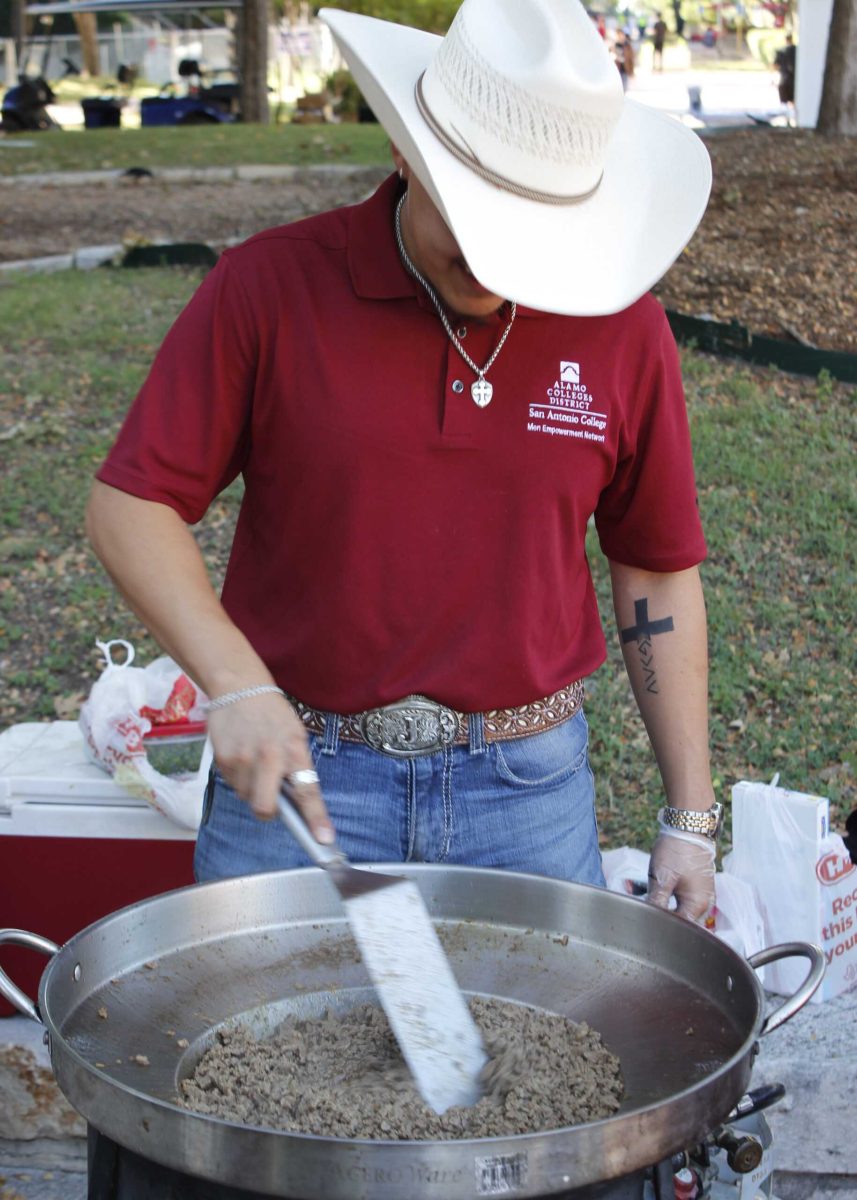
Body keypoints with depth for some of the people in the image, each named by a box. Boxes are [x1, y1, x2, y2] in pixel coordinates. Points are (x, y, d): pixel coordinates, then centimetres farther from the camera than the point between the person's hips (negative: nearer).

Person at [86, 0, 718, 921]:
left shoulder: (622, 330, -2)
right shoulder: (269, 286, -8)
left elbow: (658, 576, 5)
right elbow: (130, 507, -6)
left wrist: (689, 819, 5)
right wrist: (237, 686, -21)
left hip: (528, 781, 2)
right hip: (296, 770, -1)